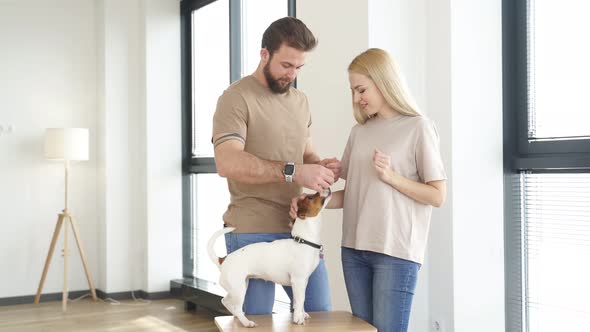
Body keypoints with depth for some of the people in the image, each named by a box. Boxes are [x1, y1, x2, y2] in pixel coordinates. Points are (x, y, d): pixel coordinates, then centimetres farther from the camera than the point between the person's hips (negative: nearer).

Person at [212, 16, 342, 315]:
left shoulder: (300, 101, 14)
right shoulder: (237, 98, -8)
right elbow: (227, 163, -22)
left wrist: (321, 166, -2)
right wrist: (293, 172, -28)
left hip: (298, 227, 7)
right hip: (253, 232, -6)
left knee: (320, 313, 12)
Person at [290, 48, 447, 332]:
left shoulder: (418, 127, -3)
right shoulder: (359, 131, 13)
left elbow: (437, 196, -4)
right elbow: (351, 193, 14)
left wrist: (391, 176, -14)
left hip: (396, 252, -5)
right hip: (354, 249, 5)